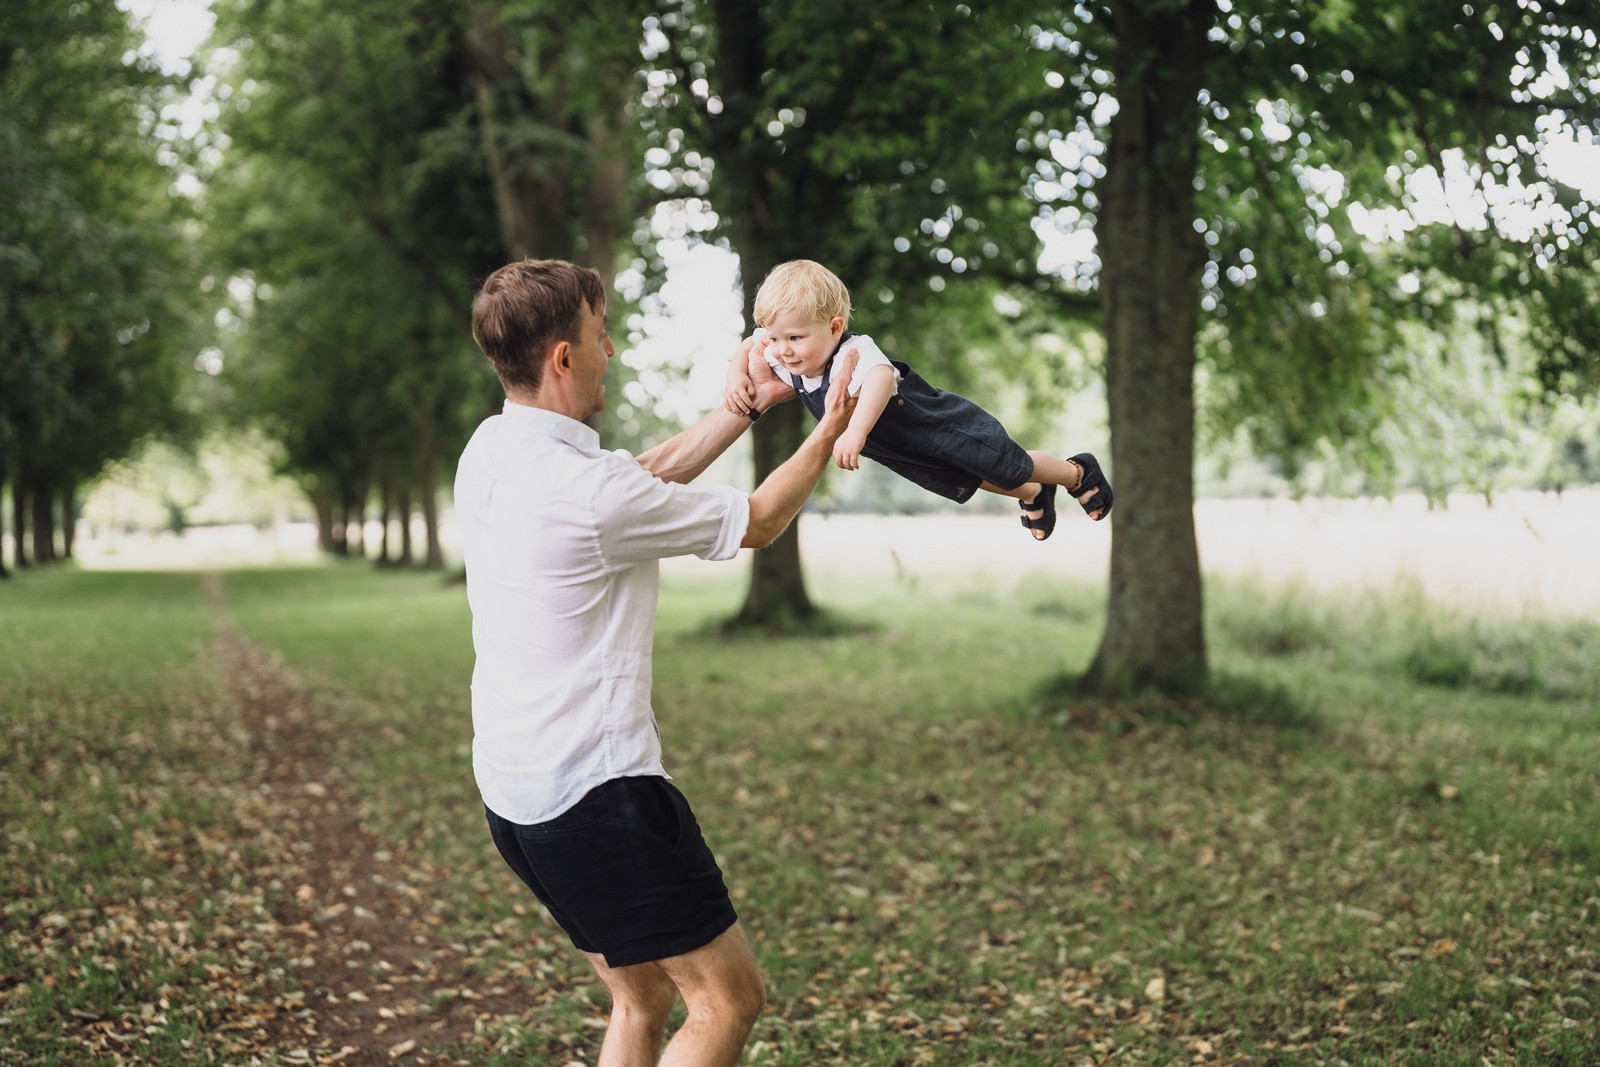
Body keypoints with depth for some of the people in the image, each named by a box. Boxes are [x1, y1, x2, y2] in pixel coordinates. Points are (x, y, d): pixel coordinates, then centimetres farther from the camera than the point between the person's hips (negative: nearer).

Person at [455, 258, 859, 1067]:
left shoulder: (487, 453, 5)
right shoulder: (589, 492, -21)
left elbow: (650, 473, 19)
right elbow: (758, 523, -5)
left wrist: (745, 405, 23)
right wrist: (829, 433, 10)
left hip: (512, 788, 9)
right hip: (594, 789, -9)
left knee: (642, 1000, 20)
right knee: (728, 1000, 0)